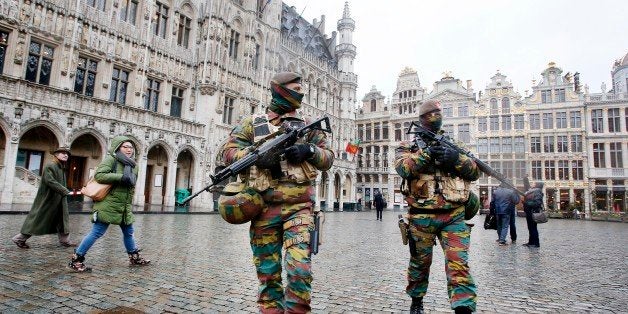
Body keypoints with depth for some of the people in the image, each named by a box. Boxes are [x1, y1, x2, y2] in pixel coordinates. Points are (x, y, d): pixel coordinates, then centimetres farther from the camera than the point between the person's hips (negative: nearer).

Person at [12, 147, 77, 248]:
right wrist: (66, 192, -30)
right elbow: (50, 181, -26)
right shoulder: (50, 166, -15)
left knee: (63, 218, 9)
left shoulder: (62, 168, 11)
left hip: (59, 200, 9)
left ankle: (65, 240, 15)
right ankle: (20, 239, 18)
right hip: (47, 199, -9)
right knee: (37, 219, 2)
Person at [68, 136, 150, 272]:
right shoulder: (111, 159, -9)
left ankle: (134, 258, 28)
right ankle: (76, 260, 9)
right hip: (108, 205, -7)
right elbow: (99, 175, -21)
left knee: (129, 232, 15)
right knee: (97, 232, -4)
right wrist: (121, 177, -25)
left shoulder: (133, 164, 13)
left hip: (125, 207, 8)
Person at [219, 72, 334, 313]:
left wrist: (309, 150, -6)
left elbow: (328, 158, 15)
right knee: (268, 273, 8)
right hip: (264, 207, 0)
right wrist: (255, 155, -12)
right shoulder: (253, 123, 12)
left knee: (299, 270, -10)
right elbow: (228, 150, 5)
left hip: (298, 207, 0)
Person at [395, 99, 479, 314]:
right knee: (420, 262, 13)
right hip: (421, 216, -1)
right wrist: (425, 155, -23)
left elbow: (475, 172, 5)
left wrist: (456, 158, -14)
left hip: (453, 216, 1)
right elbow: (402, 168, -11)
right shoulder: (409, 145, 8)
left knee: (459, 263, -11)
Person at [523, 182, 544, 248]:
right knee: (530, 227, 15)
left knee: (533, 227, -5)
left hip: (533, 212, -10)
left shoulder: (537, 191, -12)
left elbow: (537, 202, -22)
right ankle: (531, 242, 23)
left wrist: (527, 203, -21)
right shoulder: (532, 191, 16)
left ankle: (536, 243, 1)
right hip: (529, 212, 10)